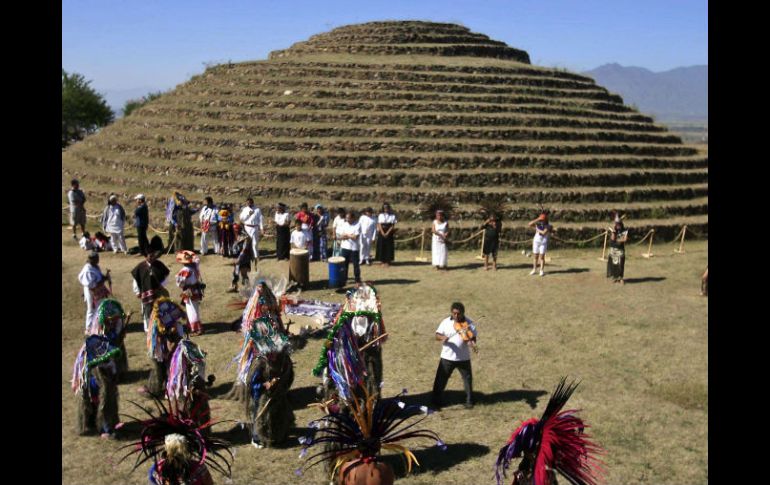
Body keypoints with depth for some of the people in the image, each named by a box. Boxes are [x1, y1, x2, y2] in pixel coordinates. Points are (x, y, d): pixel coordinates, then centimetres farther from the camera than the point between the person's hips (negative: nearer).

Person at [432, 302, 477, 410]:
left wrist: (473, 343, -27)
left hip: (463, 357, 0)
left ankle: (469, 401, 27)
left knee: (468, 379, 10)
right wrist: (442, 337, -27)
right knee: (441, 379, 6)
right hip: (447, 357, 0)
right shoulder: (446, 322, -3)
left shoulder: (468, 323, -4)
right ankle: (435, 401, 20)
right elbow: (437, 335, -5)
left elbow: (472, 336, -5)